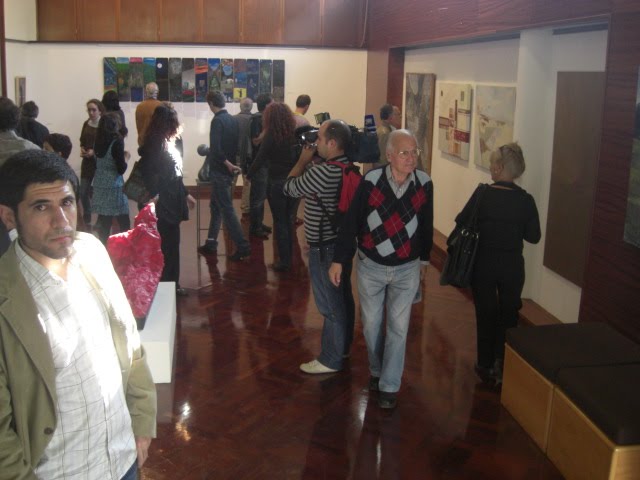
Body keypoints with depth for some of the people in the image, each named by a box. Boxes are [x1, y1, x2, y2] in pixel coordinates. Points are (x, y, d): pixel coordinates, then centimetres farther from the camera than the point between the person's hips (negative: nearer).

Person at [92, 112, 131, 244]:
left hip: (100, 185, 6)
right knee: (123, 221, 6)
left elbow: (97, 163, 12)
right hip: (113, 186, -6)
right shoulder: (117, 141, -13)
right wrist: (125, 158, 4)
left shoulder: (98, 141, 4)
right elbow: (121, 169, -15)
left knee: (103, 221, 10)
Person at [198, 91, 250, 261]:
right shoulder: (233, 120, 9)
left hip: (220, 171, -9)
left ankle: (243, 247, -7)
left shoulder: (217, 121, -16)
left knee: (227, 209, -6)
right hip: (227, 171, 9)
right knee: (216, 206, 16)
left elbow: (216, 148, -25)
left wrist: (227, 164, -15)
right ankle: (211, 244, 22)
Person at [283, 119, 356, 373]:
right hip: (343, 242, 9)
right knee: (343, 298, 19)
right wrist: (310, 162, 2)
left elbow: (289, 187, -12)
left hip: (324, 248, -9)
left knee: (330, 305, 1)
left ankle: (330, 360, 13)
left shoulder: (321, 173, -27)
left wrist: (303, 160, -1)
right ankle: (342, 347, 35)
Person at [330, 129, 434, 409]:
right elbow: (351, 223, -10)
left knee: (398, 328, 4)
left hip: (407, 269, 1)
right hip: (370, 267, 0)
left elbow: (426, 225, 5)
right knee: (371, 325, 14)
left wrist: (424, 259, 14)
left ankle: (390, 385, 19)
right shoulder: (370, 182, -16)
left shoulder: (424, 184, -9)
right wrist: (338, 260, -8)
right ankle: (377, 370, 39)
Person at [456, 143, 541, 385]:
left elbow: (461, 222, -4)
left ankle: (486, 366, 25)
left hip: (483, 263, -1)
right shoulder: (526, 200, -9)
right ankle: (503, 365, 18)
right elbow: (533, 236, -2)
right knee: (508, 315, 17)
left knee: (485, 313, 15)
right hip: (512, 266, 1)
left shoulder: (483, 194, -14)